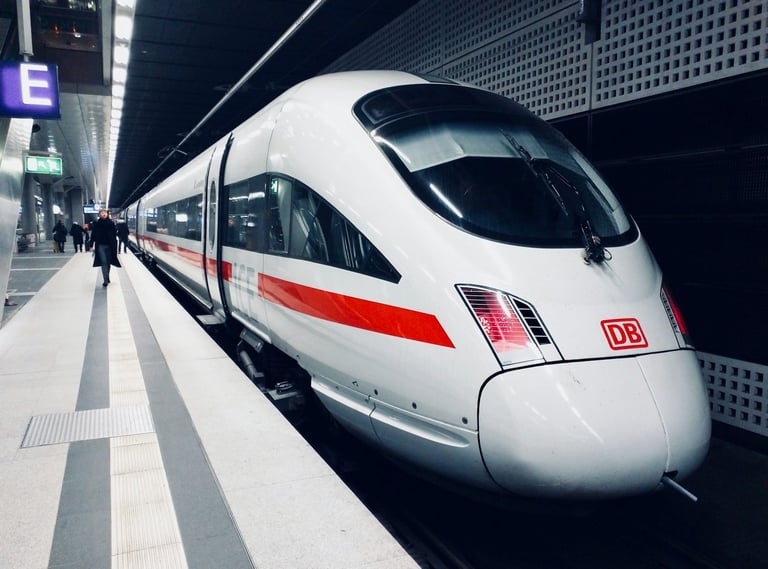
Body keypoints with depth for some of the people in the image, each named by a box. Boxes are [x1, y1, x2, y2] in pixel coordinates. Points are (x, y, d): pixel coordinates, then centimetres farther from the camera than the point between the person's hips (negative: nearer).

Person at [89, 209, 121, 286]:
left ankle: (107, 277, 27)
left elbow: (114, 234, 0)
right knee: (103, 262, -8)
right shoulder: (96, 223, 0)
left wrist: (115, 246, -4)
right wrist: (91, 245, -1)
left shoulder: (111, 223, 1)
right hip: (100, 245, -1)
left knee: (108, 262, 10)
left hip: (110, 245, 1)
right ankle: (106, 280, -11)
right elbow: (93, 235, 2)